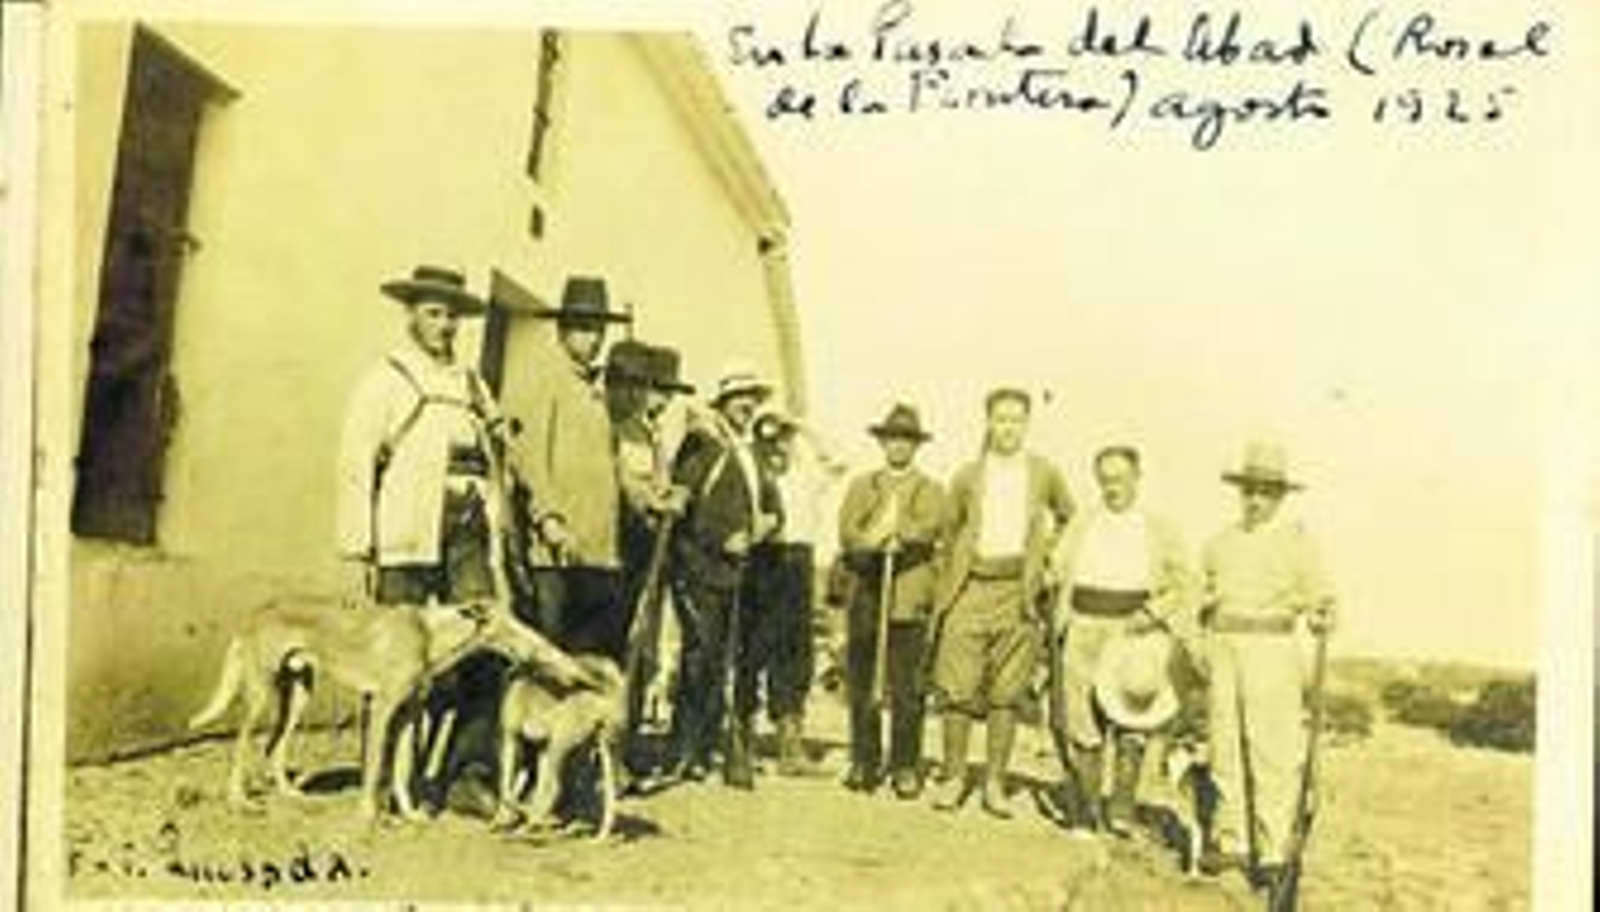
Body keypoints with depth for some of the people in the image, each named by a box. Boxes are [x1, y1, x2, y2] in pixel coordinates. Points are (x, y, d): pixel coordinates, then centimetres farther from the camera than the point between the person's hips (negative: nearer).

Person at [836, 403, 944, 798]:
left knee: (906, 691, -3)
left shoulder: (930, 491, 13)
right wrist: (878, 543, -17)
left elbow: (926, 529, -8)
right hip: (864, 597, 2)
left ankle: (906, 768, 5)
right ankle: (864, 763, 12)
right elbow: (847, 533, 1)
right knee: (861, 687, 3)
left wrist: (889, 532, -21)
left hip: (909, 600, -2)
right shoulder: (861, 486, 17)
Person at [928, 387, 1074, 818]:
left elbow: (1068, 518, 20)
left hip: (1018, 590, 0)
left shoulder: (1044, 474, 5)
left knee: (1007, 693, 3)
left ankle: (995, 782, 11)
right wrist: (957, 568, 9)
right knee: (957, 688, -1)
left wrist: (1043, 552, 10)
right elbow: (950, 527, 17)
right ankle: (953, 776, 12)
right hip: (971, 587, 0)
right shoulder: (967, 475, 5)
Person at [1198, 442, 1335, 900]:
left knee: (1273, 756, -5)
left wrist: (1321, 616, -21)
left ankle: (1271, 853, 0)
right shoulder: (1221, 542, 16)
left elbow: (1317, 593, -2)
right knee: (1226, 749, 6)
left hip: (1272, 647, -4)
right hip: (1223, 648, 4)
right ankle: (1232, 841, 16)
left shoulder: (1296, 539, 3)